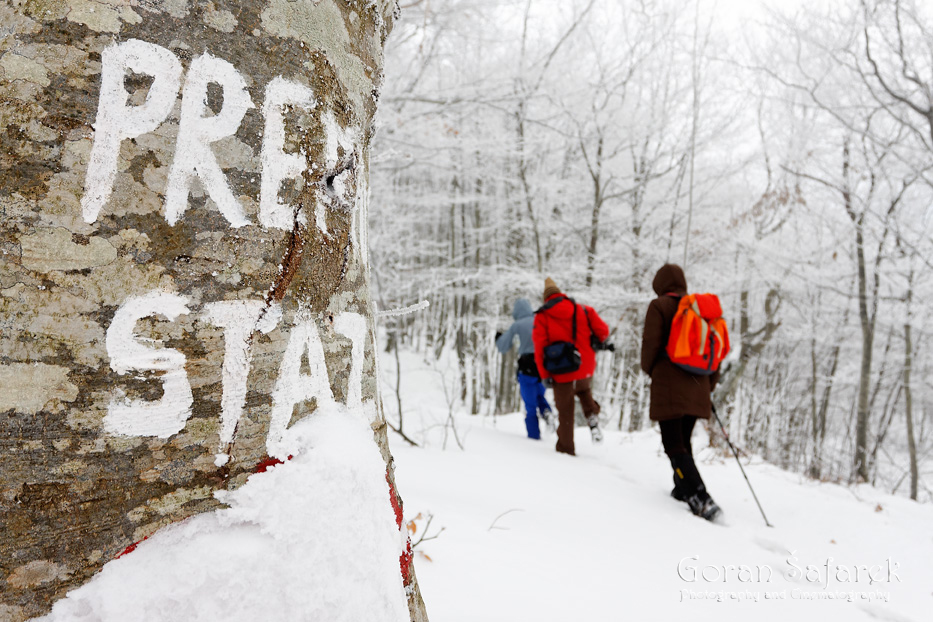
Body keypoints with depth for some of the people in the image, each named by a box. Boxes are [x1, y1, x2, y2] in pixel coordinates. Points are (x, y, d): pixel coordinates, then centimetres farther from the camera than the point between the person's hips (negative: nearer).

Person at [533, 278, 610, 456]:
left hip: (562, 373, -2)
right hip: (585, 369, 2)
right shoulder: (583, 310, 4)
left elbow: (540, 347, -9)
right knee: (584, 390, 33)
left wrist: (544, 375, -6)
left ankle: (566, 448, 15)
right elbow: (603, 330, -1)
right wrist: (598, 342, 22)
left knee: (565, 413, 10)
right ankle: (592, 413, 7)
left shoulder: (542, 316, -2)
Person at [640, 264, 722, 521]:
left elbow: (651, 343, -10)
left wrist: (649, 369, 10)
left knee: (674, 445, -5)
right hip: (697, 387, 6)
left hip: (669, 385, -6)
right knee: (683, 440, 21)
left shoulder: (659, 306, -4)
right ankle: (683, 489, 30)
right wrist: (710, 383, 20)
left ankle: (701, 499, -16)